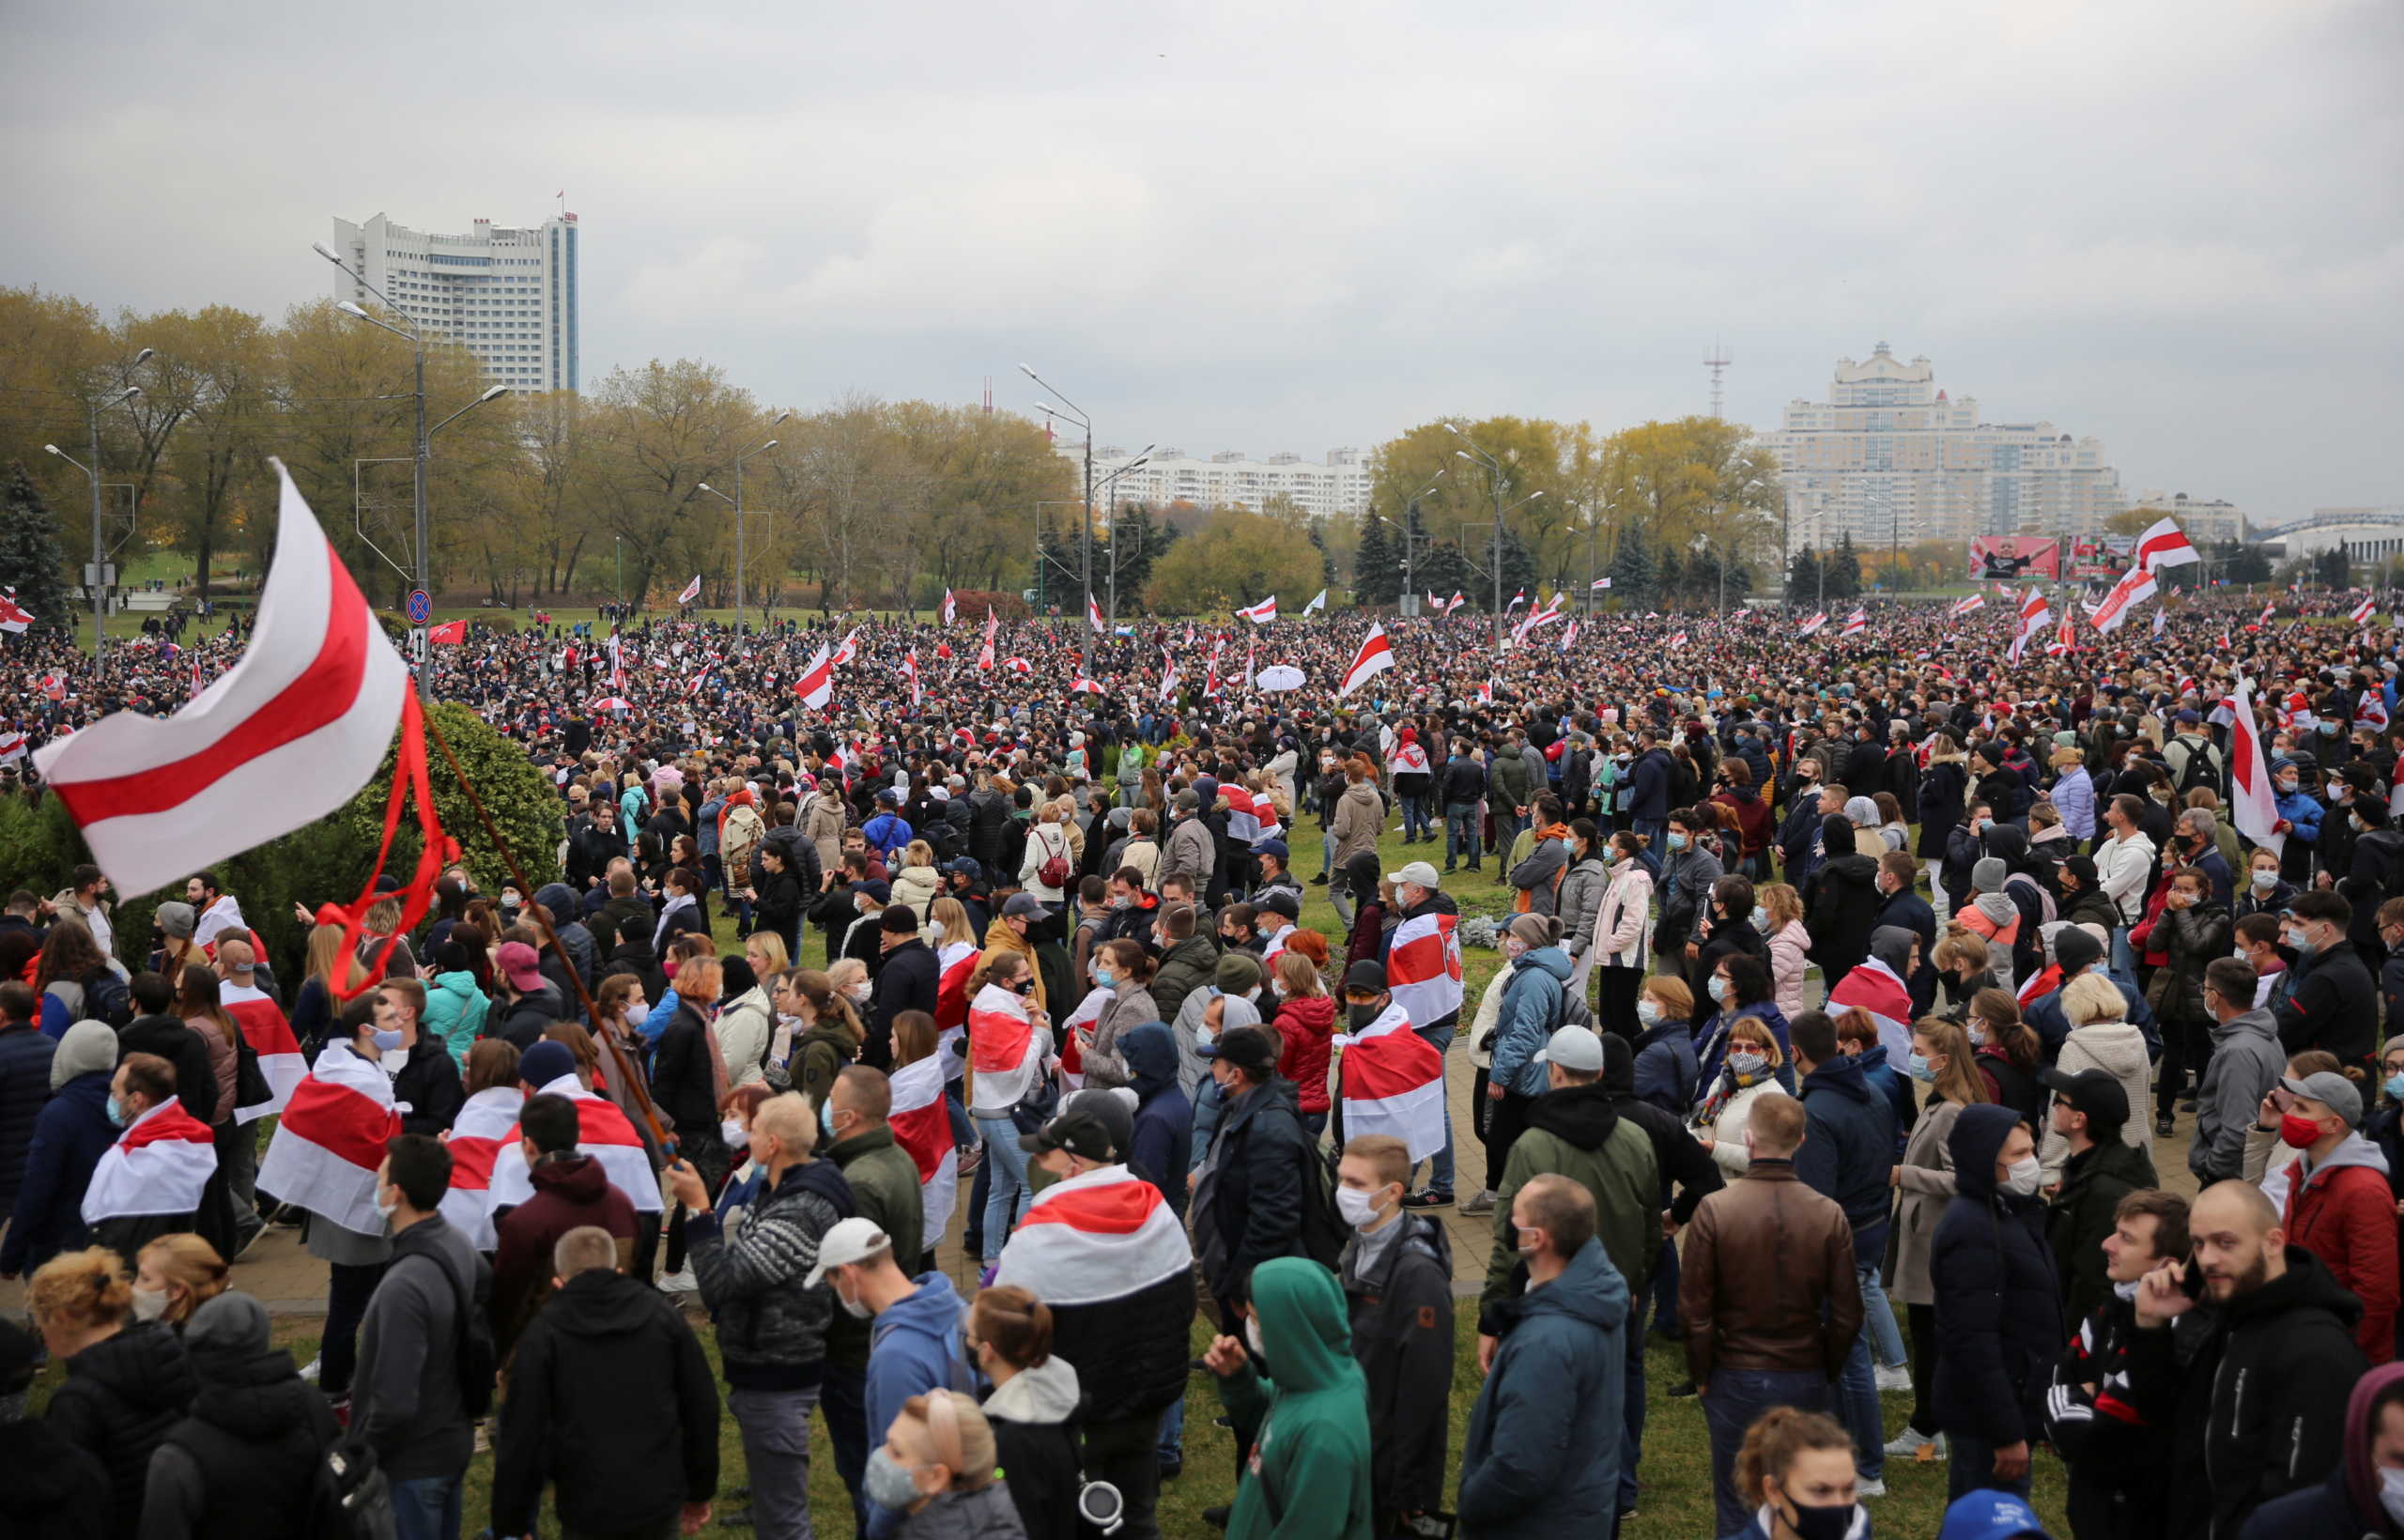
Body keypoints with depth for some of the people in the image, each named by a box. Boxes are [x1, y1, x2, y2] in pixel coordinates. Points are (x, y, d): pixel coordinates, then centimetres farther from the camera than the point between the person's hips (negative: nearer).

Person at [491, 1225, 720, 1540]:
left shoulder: (545, 1331, -3)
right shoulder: (661, 1314, 6)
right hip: (659, 1497, 2)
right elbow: (702, 1406, 8)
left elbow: (522, 1433, -5)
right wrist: (701, 1490, 19)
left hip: (587, 1506, -2)